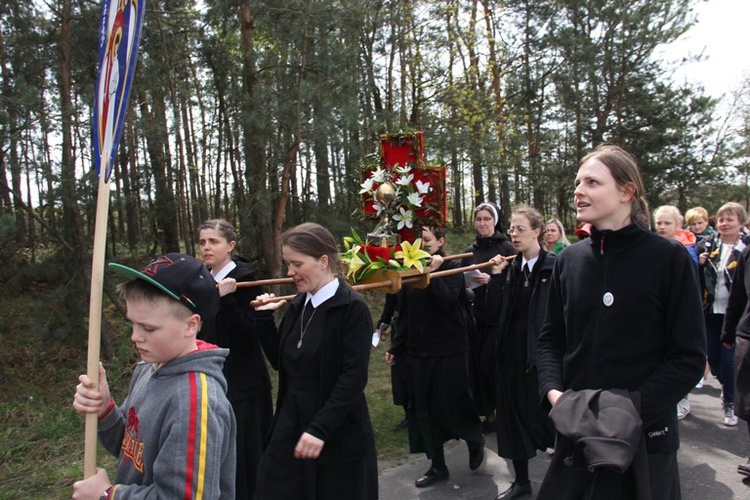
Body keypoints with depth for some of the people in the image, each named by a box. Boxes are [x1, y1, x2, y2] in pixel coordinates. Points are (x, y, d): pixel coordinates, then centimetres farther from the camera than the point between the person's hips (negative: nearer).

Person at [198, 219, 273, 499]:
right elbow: (200, 332, 14)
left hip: (242, 384, -7)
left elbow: (251, 334, -20)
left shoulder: (244, 279, -12)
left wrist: (226, 298, -28)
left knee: (243, 453, 2)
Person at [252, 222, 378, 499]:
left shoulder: (352, 308, -15)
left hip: (337, 433, -6)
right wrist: (265, 319, 2)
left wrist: (319, 429, -23)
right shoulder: (297, 305, 7)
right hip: (290, 427, 6)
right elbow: (281, 362, 11)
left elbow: (353, 378, -19)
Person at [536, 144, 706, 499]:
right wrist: (553, 391, -9)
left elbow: (689, 357, -9)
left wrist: (632, 407, -19)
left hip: (644, 438, -3)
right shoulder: (569, 260, 3)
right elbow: (550, 338, 8)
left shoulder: (669, 258, -8)